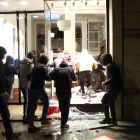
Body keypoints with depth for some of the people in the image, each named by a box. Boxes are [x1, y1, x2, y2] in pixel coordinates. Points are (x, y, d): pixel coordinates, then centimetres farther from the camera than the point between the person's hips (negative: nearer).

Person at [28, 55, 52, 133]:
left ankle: (30, 126, 7)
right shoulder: (43, 67, -8)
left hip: (32, 88, 7)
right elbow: (46, 77, -17)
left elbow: (31, 76, 17)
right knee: (46, 103, 14)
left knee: (33, 107, 8)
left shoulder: (35, 67, 16)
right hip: (39, 88, -7)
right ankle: (44, 120, 21)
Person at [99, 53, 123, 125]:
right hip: (117, 87, 10)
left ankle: (107, 118, 0)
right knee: (111, 102, 16)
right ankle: (113, 119, 19)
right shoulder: (114, 65, 17)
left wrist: (105, 83, -12)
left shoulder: (109, 66, -15)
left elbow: (113, 78, -23)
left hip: (112, 88, -10)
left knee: (104, 101, -2)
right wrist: (106, 82, 18)